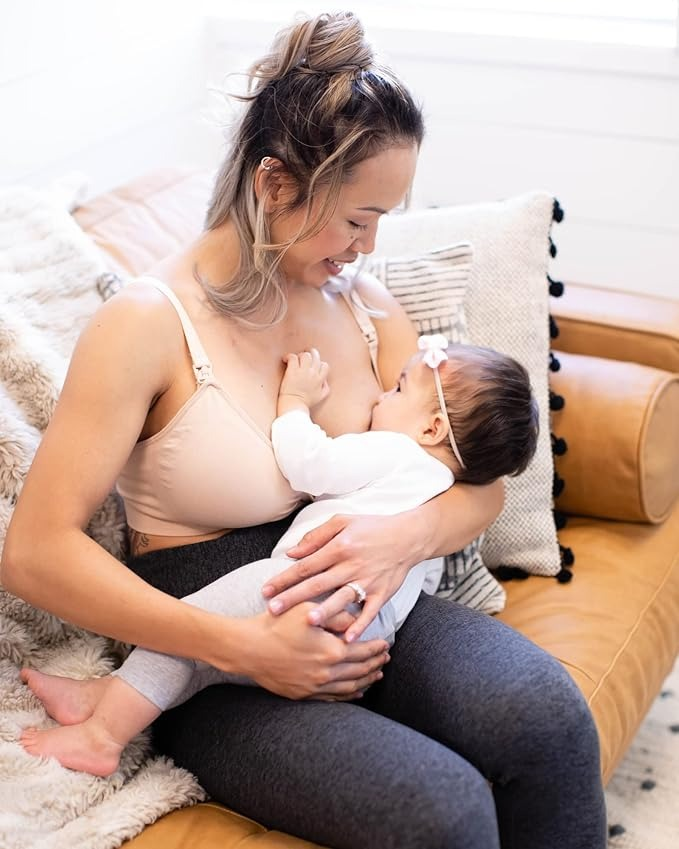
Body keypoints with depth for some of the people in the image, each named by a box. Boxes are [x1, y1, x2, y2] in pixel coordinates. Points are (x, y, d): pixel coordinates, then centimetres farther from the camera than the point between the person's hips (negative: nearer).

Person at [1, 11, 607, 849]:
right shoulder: (146, 325, -12)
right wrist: (245, 648, -24)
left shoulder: (363, 303, 6)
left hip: (359, 613, 5)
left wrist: (407, 535, -19)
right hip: (217, 664, -5)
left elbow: (480, 481, 6)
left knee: (545, 711, -25)